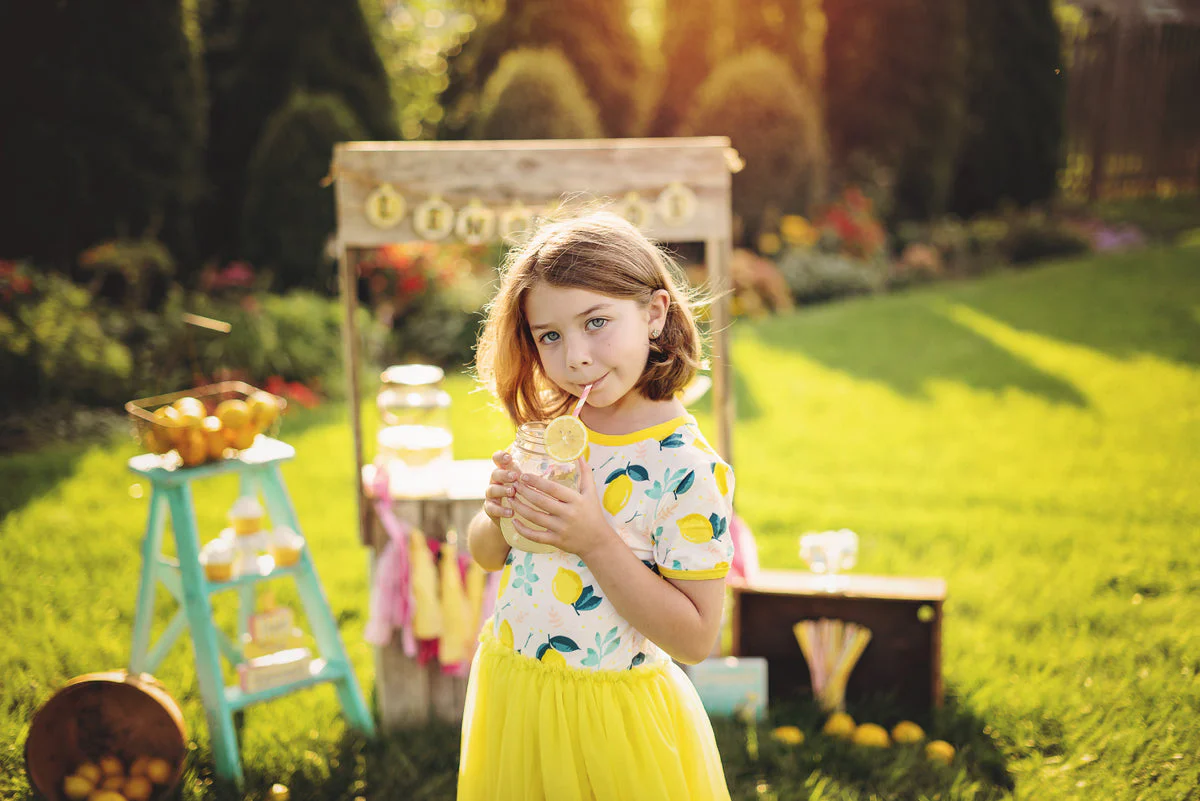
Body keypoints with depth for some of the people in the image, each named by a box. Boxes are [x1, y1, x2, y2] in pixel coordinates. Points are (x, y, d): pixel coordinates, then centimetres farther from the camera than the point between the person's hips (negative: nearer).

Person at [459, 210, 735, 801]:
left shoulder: (689, 466, -20)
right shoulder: (548, 429, -2)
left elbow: (695, 639, -19)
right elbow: (485, 555, 10)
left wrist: (594, 540, -27)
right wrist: (500, 517, -13)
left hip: (609, 715, -5)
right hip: (508, 694, 5)